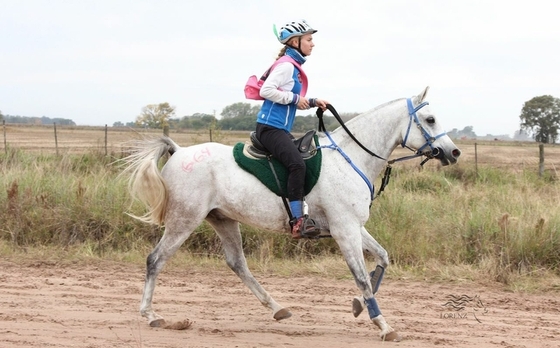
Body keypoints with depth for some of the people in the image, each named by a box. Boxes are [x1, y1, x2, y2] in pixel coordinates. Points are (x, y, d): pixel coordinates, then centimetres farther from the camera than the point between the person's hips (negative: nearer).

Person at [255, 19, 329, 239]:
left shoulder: (294, 67, 20)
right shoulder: (286, 66, -10)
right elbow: (266, 90, -20)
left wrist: (313, 103, 9)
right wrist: (295, 98, -15)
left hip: (281, 130, 11)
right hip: (270, 128, -11)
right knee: (297, 164, -28)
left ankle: (302, 215, 19)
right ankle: (298, 222, -34)